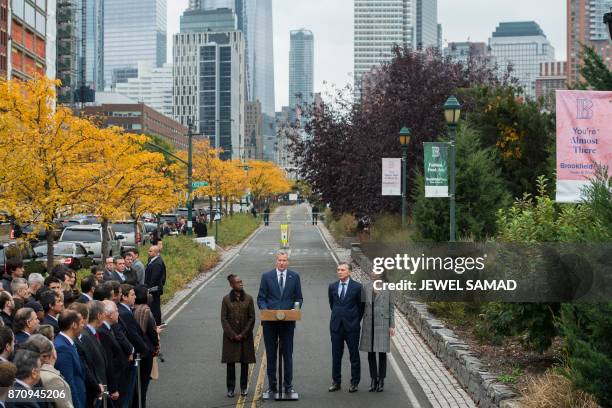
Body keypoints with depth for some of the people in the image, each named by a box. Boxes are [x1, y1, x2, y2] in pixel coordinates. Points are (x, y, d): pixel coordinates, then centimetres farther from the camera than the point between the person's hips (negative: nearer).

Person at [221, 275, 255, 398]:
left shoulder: (248, 298, 0)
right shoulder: (226, 299, -1)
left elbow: (252, 318, -1)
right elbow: (223, 319, -3)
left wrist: (243, 334, -8)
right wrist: (233, 335, -10)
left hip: (245, 336, 1)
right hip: (230, 336, -1)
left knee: (245, 362, 5)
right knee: (230, 362, 2)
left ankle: (243, 387, 16)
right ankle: (230, 388, 10)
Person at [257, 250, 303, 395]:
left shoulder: (294, 277, 4)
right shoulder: (266, 276, 2)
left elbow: (299, 298, 8)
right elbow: (261, 298, 3)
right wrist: (265, 310, -14)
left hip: (288, 321, 0)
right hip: (270, 321, 0)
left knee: (288, 353, 4)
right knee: (271, 354, 6)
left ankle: (288, 385, 12)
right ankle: (272, 385, 12)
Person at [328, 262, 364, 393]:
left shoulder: (357, 287, -5)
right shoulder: (332, 287, 6)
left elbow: (361, 306, 4)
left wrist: (356, 320, 9)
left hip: (352, 326, -3)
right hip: (336, 325, 3)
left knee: (354, 355, 3)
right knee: (336, 355, 8)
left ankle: (354, 383, 10)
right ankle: (336, 381, 16)